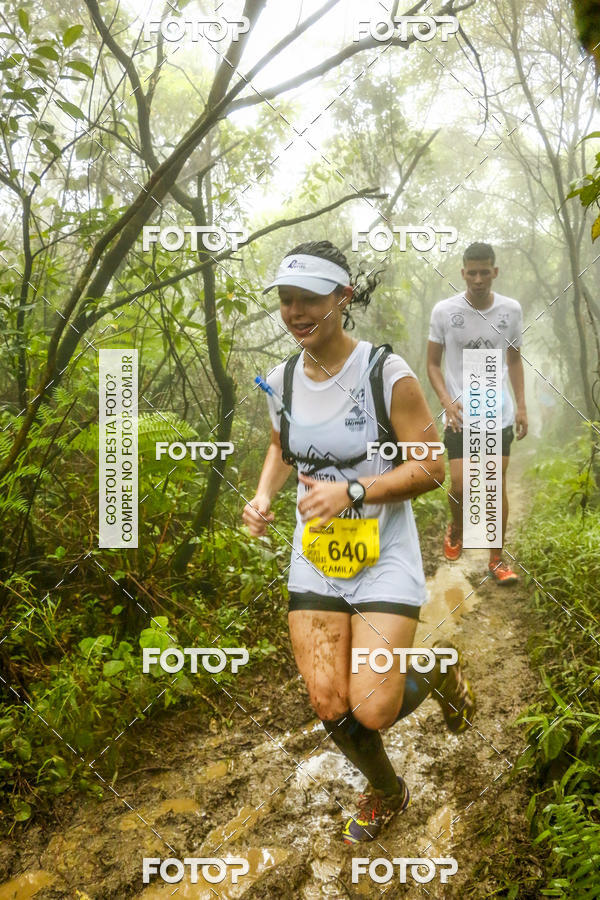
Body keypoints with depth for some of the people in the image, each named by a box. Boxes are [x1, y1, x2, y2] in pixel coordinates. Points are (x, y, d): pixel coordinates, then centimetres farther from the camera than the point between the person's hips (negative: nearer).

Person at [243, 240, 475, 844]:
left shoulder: (388, 374, -15)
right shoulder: (281, 382, 0)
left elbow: (430, 468, -12)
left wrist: (351, 491, -25)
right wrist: (262, 497, 0)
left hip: (384, 559, -4)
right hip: (315, 559, 5)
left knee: (373, 710, -10)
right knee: (329, 707, 3)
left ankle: (438, 674, 27)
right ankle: (386, 792, 36)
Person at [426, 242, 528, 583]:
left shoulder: (512, 309, -1)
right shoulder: (444, 311, -8)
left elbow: (514, 359, 11)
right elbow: (433, 363, 0)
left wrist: (522, 406, 5)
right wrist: (447, 402, -15)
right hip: (461, 414, -2)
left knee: (497, 485, 3)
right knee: (460, 484, -8)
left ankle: (497, 559, 16)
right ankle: (456, 528, 26)